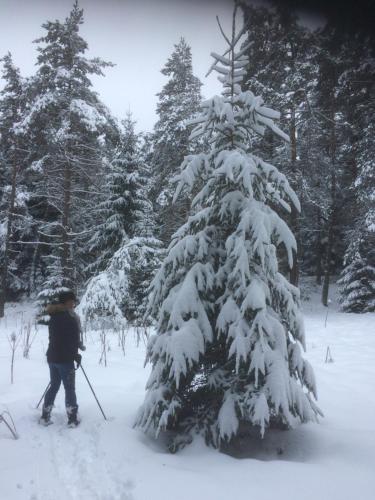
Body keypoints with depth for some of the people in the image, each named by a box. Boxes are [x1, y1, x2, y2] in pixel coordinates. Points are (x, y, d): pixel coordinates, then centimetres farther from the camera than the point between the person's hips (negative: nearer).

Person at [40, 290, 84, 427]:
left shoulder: (53, 318, 9)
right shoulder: (70, 318, -16)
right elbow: (74, 339, -17)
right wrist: (76, 355, -4)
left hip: (52, 356, 8)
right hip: (65, 358, -8)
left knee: (54, 386, 17)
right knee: (69, 388, 2)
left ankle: (45, 417, 21)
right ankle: (72, 419, 7)